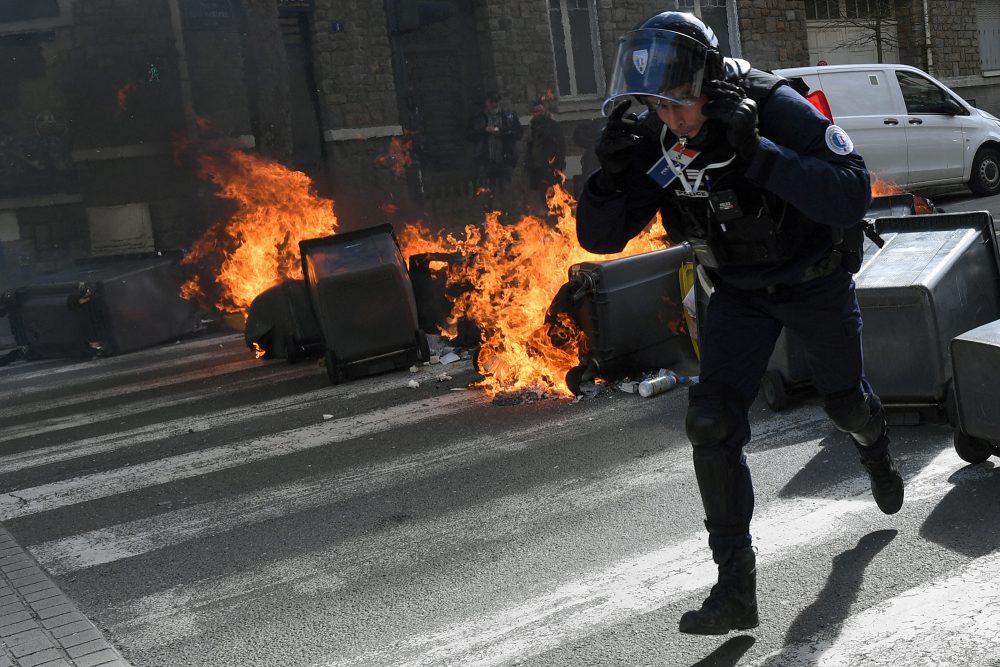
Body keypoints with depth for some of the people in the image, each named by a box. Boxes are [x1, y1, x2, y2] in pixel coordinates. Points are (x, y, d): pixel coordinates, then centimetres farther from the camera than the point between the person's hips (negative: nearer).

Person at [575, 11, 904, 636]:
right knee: (712, 424, -14)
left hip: (817, 276, -2)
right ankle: (736, 588, -4)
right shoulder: (655, 142, -18)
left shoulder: (776, 109, -30)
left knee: (845, 401, 19)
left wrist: (756, 154, -48)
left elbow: (853, 196, -38)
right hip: (739, 291, 2)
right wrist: (611, 174, -36)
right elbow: (600, 238, -16)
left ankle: (877, 451, 59)